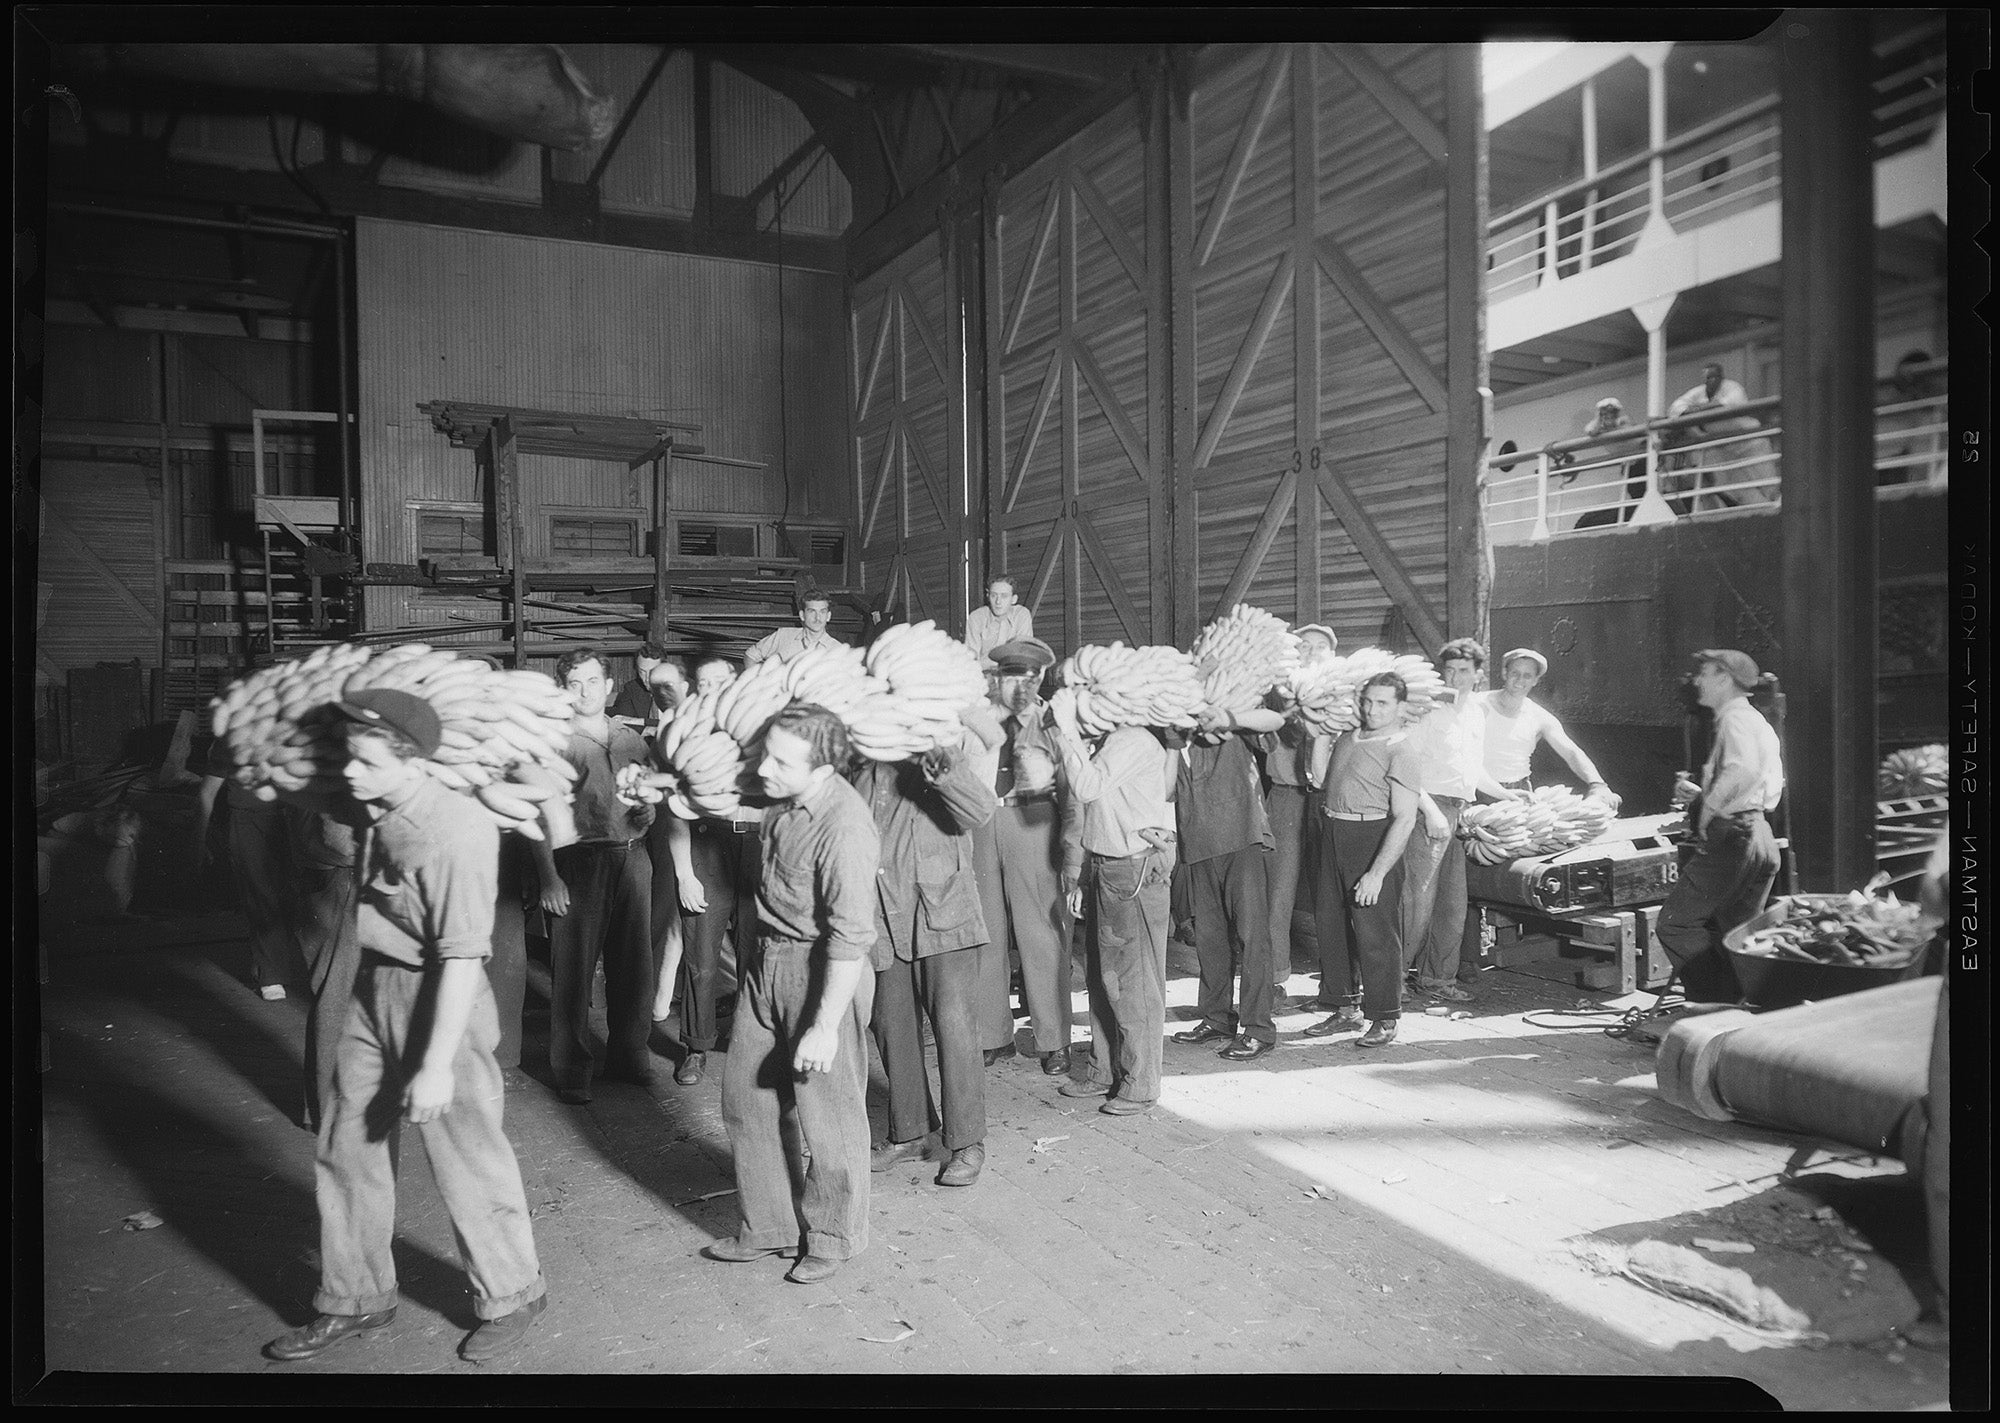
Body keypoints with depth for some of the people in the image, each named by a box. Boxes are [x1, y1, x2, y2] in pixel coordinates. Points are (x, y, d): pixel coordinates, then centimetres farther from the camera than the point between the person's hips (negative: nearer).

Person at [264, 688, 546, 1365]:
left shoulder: (455, 834, -26)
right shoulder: (372, 812, -2)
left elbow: (463, 956, -24)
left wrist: (437, 1064, -22)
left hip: (440, 1000, -8)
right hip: (373, 990, 8)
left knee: (465, 1157, 5)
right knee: (345, 1150, 16)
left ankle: (511, 1296, 27)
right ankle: (354, 1301, 35)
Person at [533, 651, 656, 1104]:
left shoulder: (630, 739, 13)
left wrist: (649, 809, 0)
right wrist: (550, 878, -14)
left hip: (632, 858, 5)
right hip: (578, 860, -5)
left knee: (635, 964, 10)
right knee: (572, 968, 0)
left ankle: (630, 1054, 26)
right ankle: (571, 1070, 12)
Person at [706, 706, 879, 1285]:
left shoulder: (844, 828, -27)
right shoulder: (781, 800, -3)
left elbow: (851, 936, -25)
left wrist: (825, 1026, -23)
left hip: (822, 974, -8)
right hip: (767, 961, 9)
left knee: (827, 1113, 7)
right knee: (745, 1096, 16)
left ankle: (832, 1238, 29)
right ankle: (767, 1227, 34)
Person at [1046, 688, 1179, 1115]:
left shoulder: (1135, 740, -14)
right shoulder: (1096, 742, 13)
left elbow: (1088, 787, -26)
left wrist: (1066, 728, -21)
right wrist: (1077, 875, 15)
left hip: (1134, 870, -9)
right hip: (1100, 867, 9)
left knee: (1134, 980, -2)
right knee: (1102, 974, 14)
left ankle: (1139, 1085, 8)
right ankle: (1104, 1072, 25)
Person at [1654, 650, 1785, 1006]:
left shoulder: (1735, 718, -10)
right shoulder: (1757, 721, 22)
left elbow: (1744, 771, -30)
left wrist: (1706, 808, -19)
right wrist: (1699, 795, 18)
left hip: (1733, 837, -10)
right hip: (1760, 836, 10)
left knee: (1674, 924, -8)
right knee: (1736, 934, 15)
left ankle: (1718, 1005, -10)